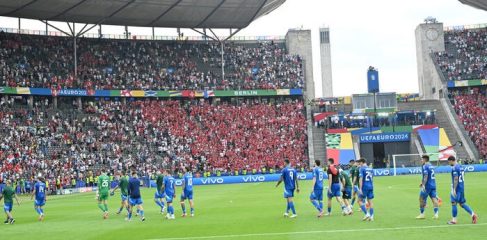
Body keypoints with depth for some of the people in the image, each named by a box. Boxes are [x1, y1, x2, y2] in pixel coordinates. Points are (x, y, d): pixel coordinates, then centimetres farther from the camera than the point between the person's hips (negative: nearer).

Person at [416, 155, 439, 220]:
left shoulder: (425, 166, -11)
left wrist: (423, 185, -25)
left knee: (422, 199, 4)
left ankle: (422, 214, 9)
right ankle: (436, 214, -5)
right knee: (434, 199, 2)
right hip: (433, 185, 8)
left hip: (427, 186, -8)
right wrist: (423, 182, 29)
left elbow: (426, 176, -21)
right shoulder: (432, 166, 16)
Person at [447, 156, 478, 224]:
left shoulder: (454, 168, -15)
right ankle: (473, 214, 5)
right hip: (462, 187, 9)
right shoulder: (461, 167, 13)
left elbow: (456, 179, -21)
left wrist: (454, 190, -20)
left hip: (457, 188, -9)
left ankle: (454, 220, 2)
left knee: (454, 203, -2)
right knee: (462, 203, 14)